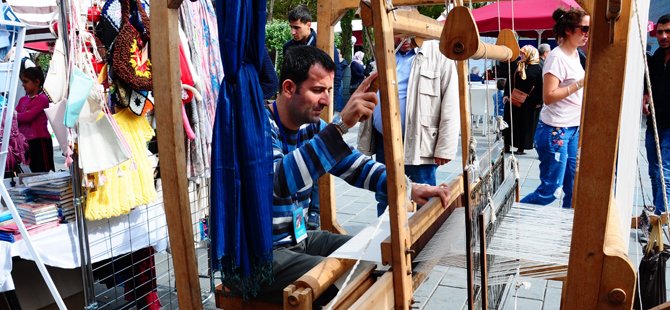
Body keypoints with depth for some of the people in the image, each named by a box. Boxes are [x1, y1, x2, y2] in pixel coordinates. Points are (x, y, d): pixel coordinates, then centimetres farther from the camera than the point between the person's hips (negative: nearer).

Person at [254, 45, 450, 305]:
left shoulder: (311, 126, 4)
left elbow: (356, 166, 4)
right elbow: (280, 180, -38)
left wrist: (408, 188, -12)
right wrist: (341, 125, -44)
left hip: (298, 239, 8)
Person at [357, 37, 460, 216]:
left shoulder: (438, 54, -5)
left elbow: (450, 105, -10)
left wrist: (445, 149, -14)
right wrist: (364, 138, 12)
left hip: (417, 144, -5)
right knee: (384, 200, 15)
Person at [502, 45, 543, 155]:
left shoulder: (537, 69, -6)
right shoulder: (517, 65, 5)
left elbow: (540, 86, -7)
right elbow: (510, 80, 7)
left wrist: (539, 102, -10)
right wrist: (506, 94, -1)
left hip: (529, 103, -3)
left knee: (526, 125, 5)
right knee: (511, 123, 6)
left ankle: (521, 147, 12)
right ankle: (507, 146, 14)